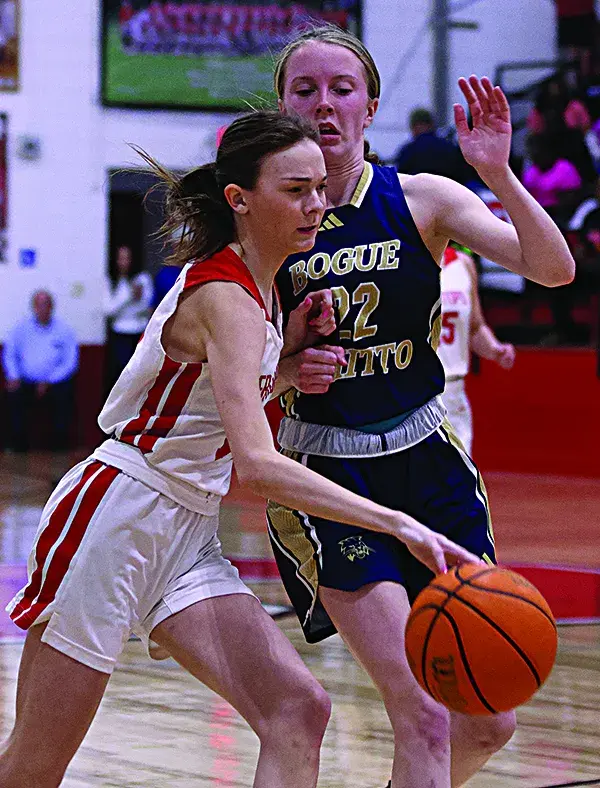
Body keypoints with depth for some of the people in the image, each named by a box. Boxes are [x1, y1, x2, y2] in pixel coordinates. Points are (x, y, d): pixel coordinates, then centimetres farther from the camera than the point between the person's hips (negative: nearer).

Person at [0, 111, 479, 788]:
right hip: (114, 522, -9)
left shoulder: (254, 286, 7)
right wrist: (400, 525, -39)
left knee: (297, 713, -8)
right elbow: (256, 465, -34)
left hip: (186, 540, 9)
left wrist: (290, 346, 2)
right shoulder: (225, 298, -21)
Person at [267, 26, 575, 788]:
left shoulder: (418, 200, -2)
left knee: (488, 723, 6)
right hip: (324, 474, -3)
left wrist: (499, 174, -27)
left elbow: (554, 269, -13)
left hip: (427, 463, 3)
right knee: (424, 719, -17)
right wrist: (288, 373, -19)